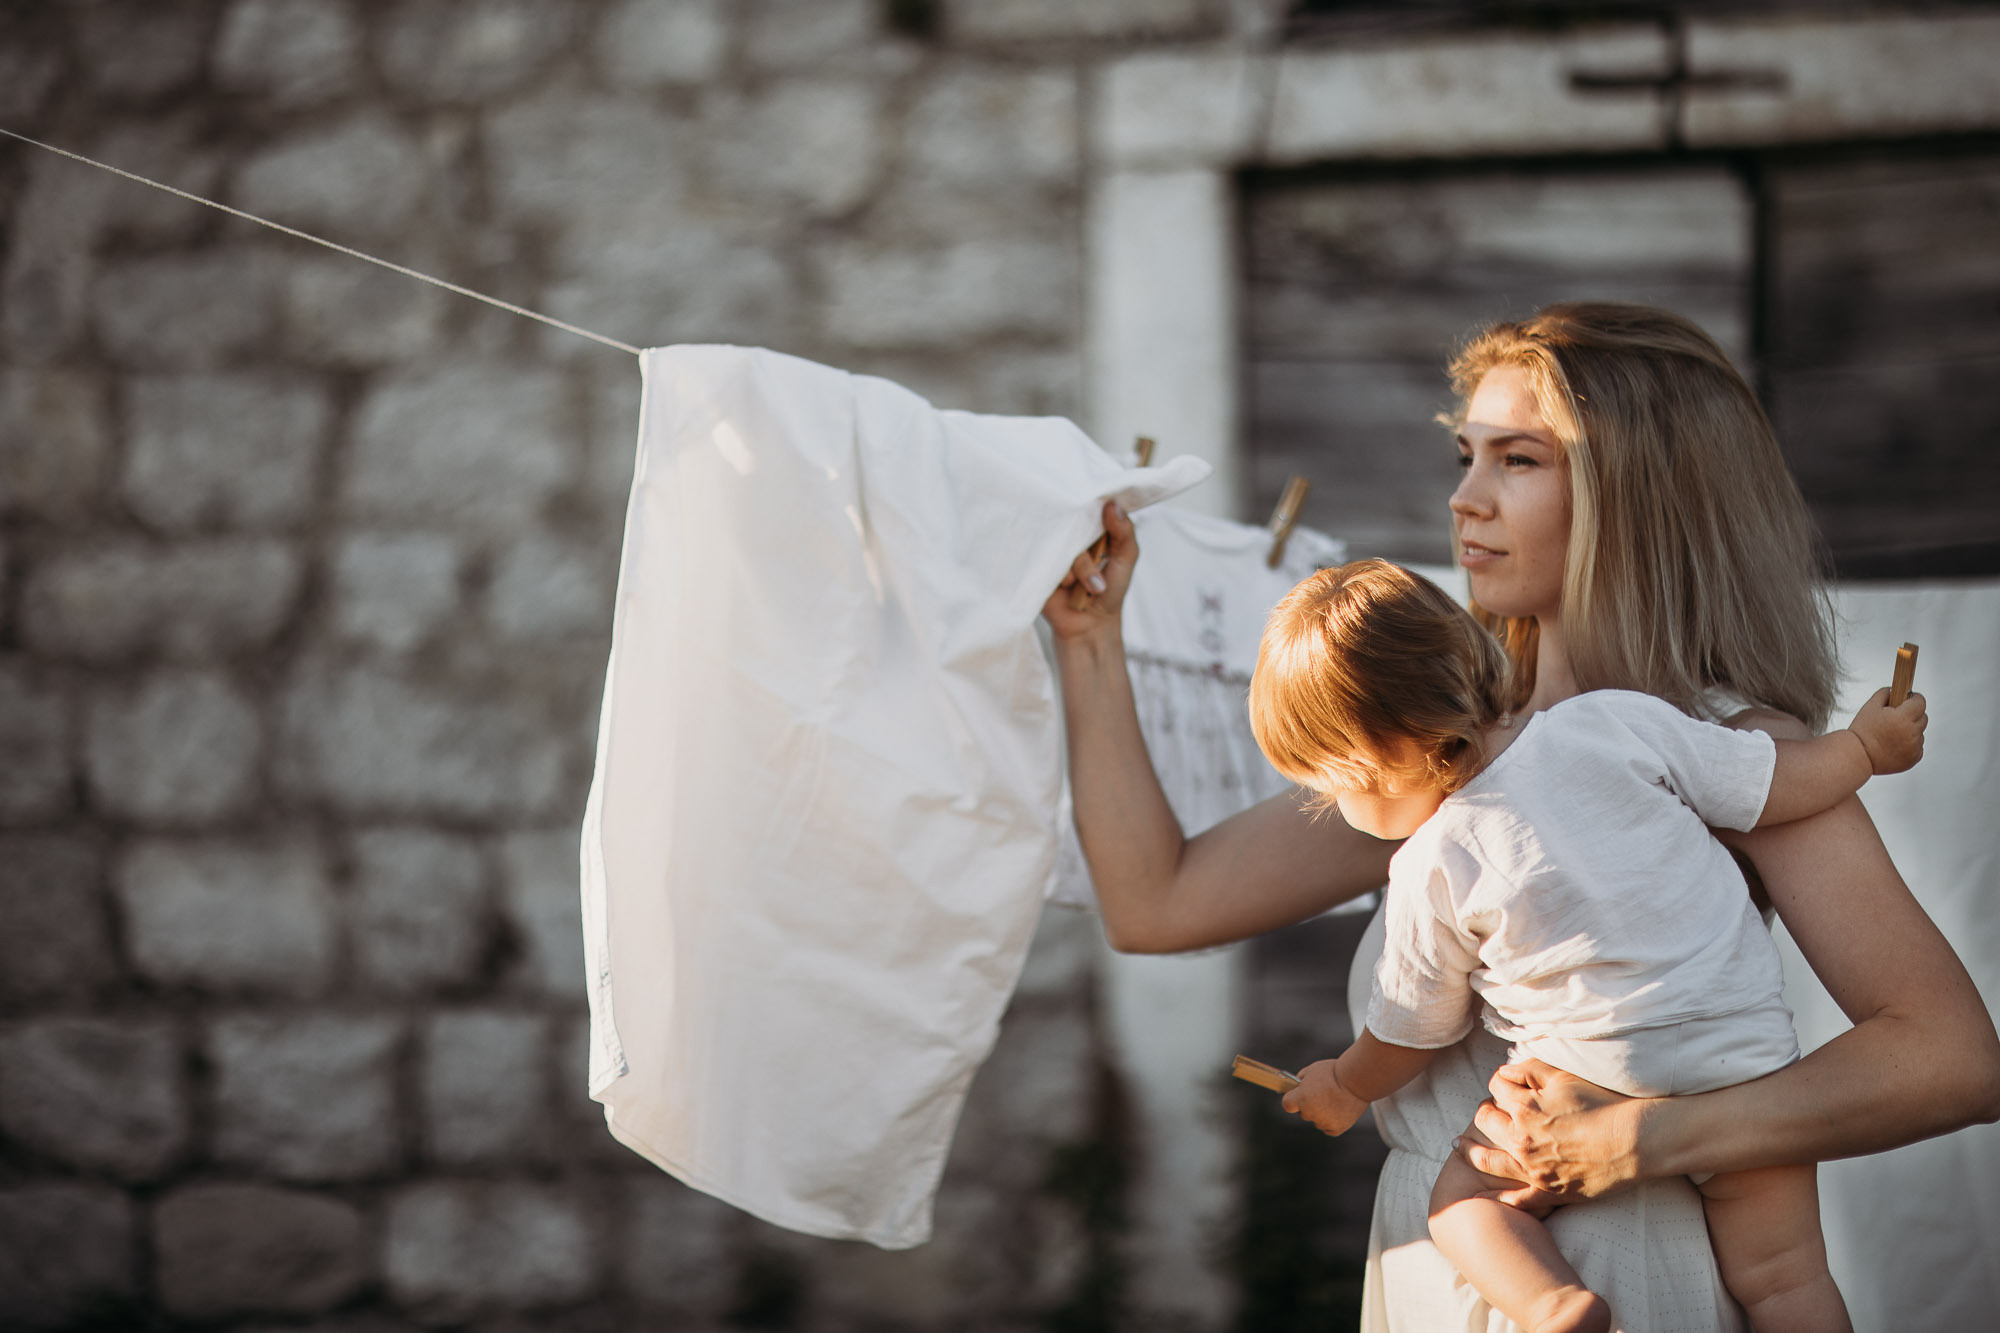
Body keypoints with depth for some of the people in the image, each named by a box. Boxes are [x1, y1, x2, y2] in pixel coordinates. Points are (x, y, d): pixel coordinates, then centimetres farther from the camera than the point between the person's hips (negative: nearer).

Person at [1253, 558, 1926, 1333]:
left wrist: (1344, 1087, 30)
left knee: (1460, 1193, 13)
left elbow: (1413, 1030, 9)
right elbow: (1773, 787, 1)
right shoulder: (1615, 724, -3)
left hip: (1607, 1088, -3)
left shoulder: (1433, 872, -5)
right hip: (1753, 1061, 3)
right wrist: (1865, 746, 21)